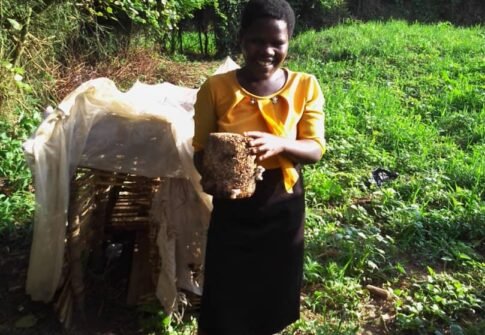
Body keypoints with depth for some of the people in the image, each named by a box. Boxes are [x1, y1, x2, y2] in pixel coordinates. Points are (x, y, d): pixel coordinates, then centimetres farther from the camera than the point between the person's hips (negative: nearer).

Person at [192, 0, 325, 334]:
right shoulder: (216, 88, -10)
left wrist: (279, 144, -28)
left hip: (283, 204, 2)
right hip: (232, 205, -1)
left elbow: (316, 148, -7)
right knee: (225, 295, 7)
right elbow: (201, 149, -4)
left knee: (274, 289, 18)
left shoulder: (305, 86, -6)